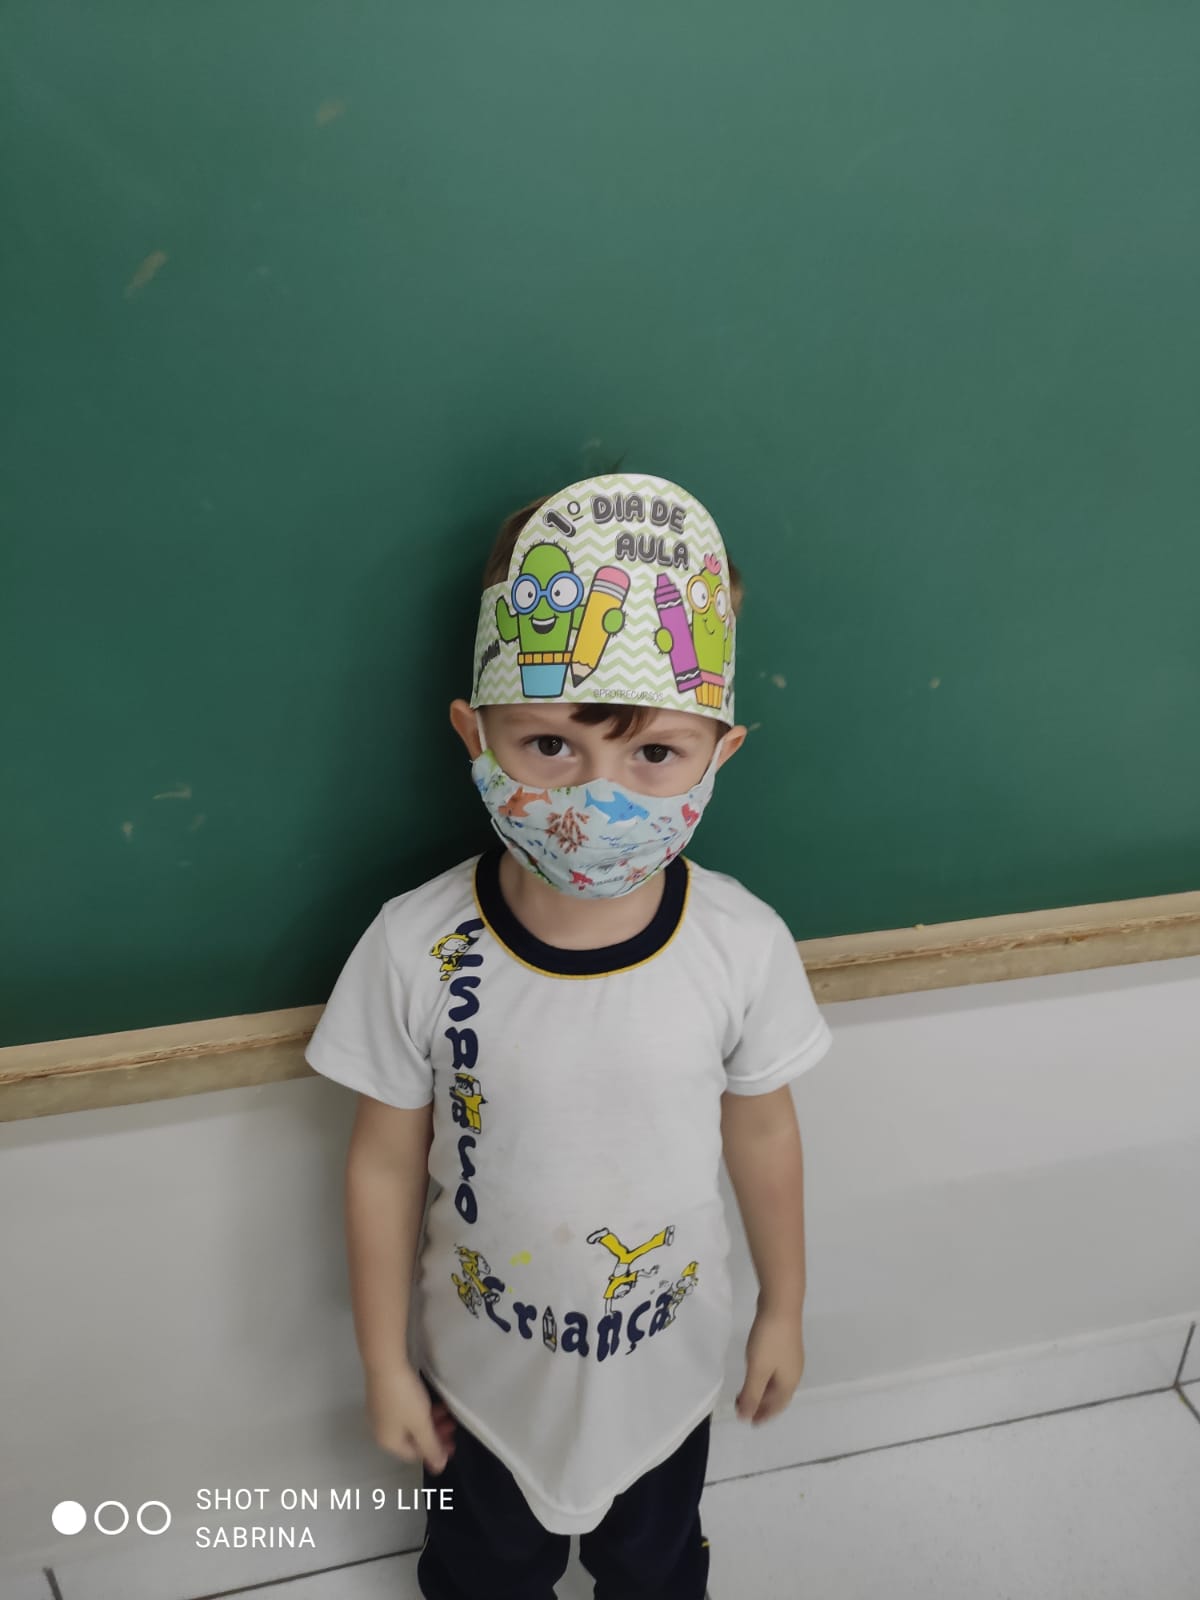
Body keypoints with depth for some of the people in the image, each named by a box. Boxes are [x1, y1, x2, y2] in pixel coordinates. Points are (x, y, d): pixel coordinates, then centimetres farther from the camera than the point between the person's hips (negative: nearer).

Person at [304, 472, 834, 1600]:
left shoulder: (744, 946, -25)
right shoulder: (416, 950, -28)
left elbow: (760, 1134, -8)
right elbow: (387, 1164, -14)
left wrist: (782, 1310, 5)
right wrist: (384, 1362, -3)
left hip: (666, 1354, 1)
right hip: (485, 1362, 0)